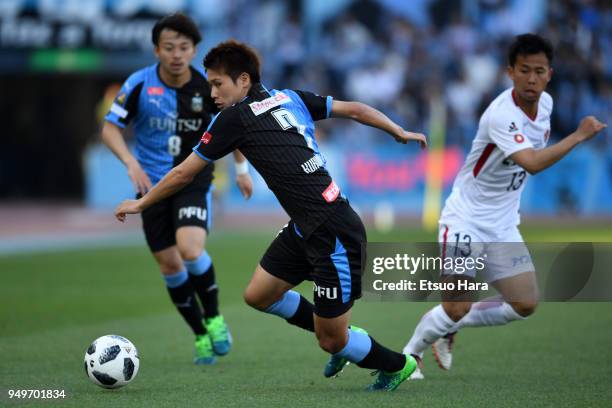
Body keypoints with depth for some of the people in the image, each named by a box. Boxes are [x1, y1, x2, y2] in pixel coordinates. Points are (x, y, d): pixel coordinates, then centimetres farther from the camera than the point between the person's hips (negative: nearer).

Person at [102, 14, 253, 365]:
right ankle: (201, 336, 21)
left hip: (194, 179, -2)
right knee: (169, 264, 2)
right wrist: (131, 163, -21)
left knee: (190, 249, -24)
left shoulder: (208, 87, -8)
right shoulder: (140, 84, -11)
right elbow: (110, 128, -5)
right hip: (153, 183, 2)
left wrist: (242, 169, 14)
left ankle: (214, 318, 0)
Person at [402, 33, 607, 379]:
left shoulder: (545, 102, 0)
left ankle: (449, 328, 19)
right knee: (457, 306, -11)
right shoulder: (501, 115, -26)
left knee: (525, 305, -1)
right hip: (467, 218, -7)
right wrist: (580, 136, -36)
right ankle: (410, 353, 16)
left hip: (503, 225, 7)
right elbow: (532, 163, -40)